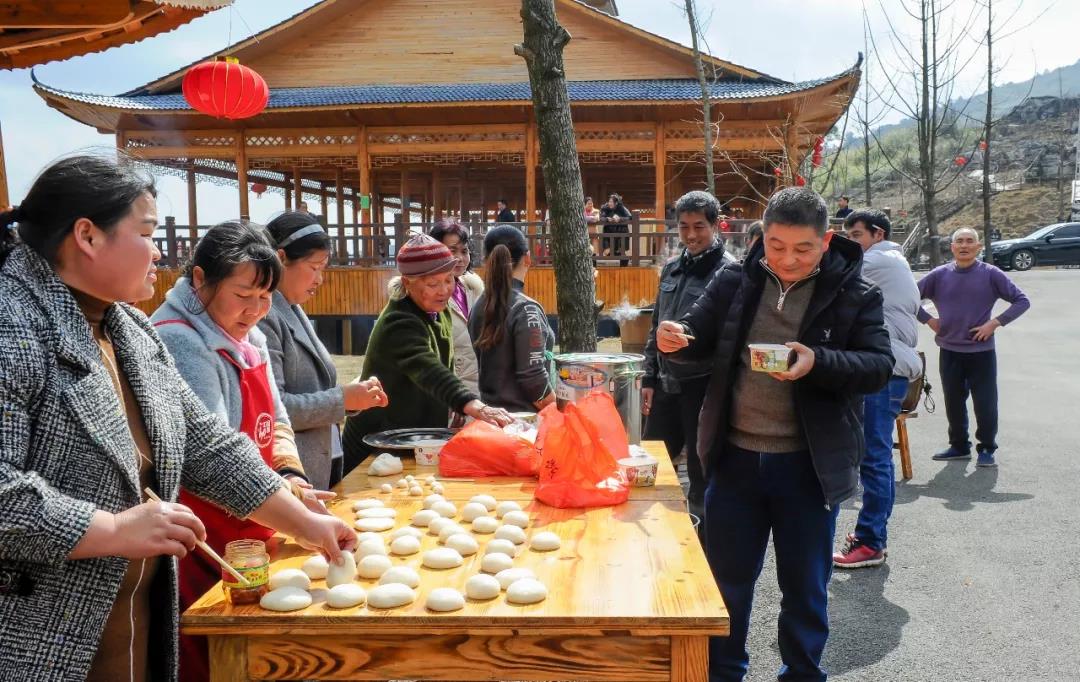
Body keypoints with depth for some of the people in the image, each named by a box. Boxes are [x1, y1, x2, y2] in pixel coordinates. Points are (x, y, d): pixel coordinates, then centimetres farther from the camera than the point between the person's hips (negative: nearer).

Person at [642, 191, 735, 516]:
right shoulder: (672, 268, 11)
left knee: (702, 472, 7)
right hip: (667, 383, 7)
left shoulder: (728, 272, -10)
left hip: (703, 385, -6)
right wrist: (649, 378, 13)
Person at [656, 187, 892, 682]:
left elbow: (879, 367, -10)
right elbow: (701, 338, 6)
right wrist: (674, 339, -18)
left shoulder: (854, 295, -6)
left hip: (809, 466, -2)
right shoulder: (734, 282, 0)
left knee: (805, 589, 14)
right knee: (727, 580, 16)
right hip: (736, 457, 2)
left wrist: (818, 361, -28)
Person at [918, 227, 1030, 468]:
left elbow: (1022, 301, -3)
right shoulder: (940, 275, 1)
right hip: (949, 351, 2)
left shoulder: (991, 274, -5)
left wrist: (995, 323, -10)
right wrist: (928, 320, 0)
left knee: (985, 403, 2)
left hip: (981, 351, -2)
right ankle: (959, 446, 27)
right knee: (954, 402, 12)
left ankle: (987, 449, 18)